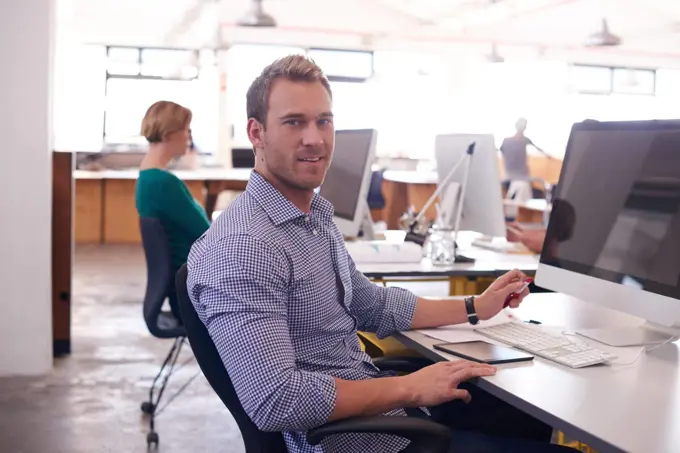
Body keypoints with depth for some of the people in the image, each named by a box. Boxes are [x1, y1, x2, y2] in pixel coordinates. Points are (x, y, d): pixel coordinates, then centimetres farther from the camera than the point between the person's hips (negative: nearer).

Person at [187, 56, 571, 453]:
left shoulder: (318, 215, 7)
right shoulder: (240, 249, -26)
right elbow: (274, 400, -32)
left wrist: (475, 308, 15)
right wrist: (409, 389, -23)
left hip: (376, 401, 9)